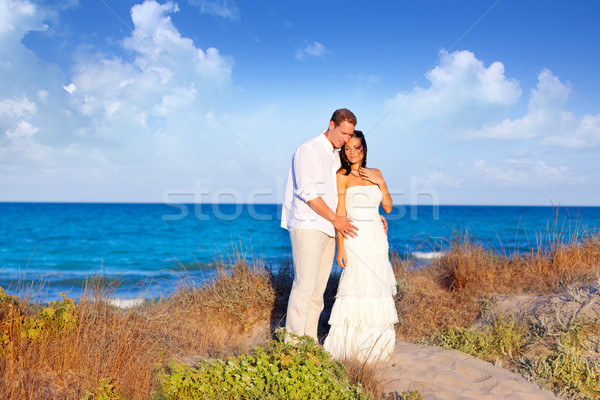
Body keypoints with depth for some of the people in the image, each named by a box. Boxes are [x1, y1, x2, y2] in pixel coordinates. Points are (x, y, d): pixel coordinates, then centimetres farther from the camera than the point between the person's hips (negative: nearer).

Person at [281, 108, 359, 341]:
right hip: (307, 226, -8)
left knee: (319, 289, 6)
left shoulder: (337, 157, 18)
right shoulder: (309, 149, -7)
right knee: (305, 284, -12)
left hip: (328, 230, 8)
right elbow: (307, 191, -15)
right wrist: (335, 218, -11)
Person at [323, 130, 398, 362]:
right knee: (355, 288, -7)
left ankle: (375, 343, 20)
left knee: (376, 288, 7)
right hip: (355, 237, -5)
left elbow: (388, 208, 10)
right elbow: (340, 213, -7)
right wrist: (340, 248, -12)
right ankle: (347, 345, 5)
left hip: (377, 238, 5)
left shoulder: (375, 174, 12)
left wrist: (380, 182, -3)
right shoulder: (342, 176, -3)